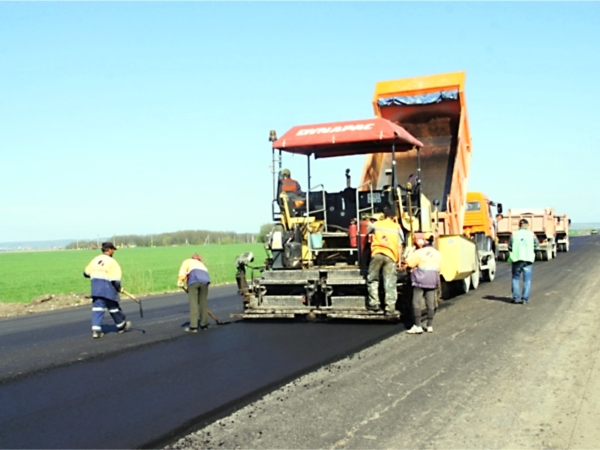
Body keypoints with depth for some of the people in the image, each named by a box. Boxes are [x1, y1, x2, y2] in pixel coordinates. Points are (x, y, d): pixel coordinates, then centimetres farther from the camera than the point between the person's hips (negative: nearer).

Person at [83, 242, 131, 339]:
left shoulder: (95, 260, 8)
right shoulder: (111, 262, -9)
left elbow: (86, 273, 16)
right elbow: (115, 279, -14)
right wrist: (119, 288, 1)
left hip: (95, 288, 5)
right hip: (108, 288, -4)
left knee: (97, 308, 4)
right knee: (114, 308, 11)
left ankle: (96, 330, -6)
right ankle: (121, 326, 29)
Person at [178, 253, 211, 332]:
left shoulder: (187, 262, 27)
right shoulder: (202, 264, 39)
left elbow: (182, 272, 6)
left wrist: (180, 282, 2)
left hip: (194, 279, -4)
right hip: (205, 279, 4)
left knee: (193, 304, -5)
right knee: (203, 303, 14)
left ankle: (193, 326, -7)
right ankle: (204, 324, 20)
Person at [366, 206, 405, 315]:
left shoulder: (376, 224, 15)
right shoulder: (397, 227, 15)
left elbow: (367, 232, 35)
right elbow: (400, 245, 10)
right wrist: (399, 260, 13)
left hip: (377, 253, 0)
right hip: (391, 256, 0)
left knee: (372, 279, 13)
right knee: (390, 283, 0)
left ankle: (374, 303, 8)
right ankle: (390, 308, -3)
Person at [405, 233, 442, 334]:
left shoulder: (419, 252, -9)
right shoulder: (437, 254, 6)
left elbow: (409, 263, -5)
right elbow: (439, 268, 11)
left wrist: (415, 250, 6)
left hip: (420, 281, -5)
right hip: (433, 281, 5)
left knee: (417, 303, -2)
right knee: (430, 303, 8)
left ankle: (417, 326, -8)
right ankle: (430, 326, 11)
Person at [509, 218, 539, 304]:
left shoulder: (514, 234, -2)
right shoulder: (531, 234, -2)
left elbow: (510, 247, 0)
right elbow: (537, 246, 3)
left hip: (516, 259, 1)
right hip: (528, 259, 0)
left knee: (516, 279, 11)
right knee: (527, 280, 6)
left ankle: (516, 298, 9)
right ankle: (525, 299, 2)